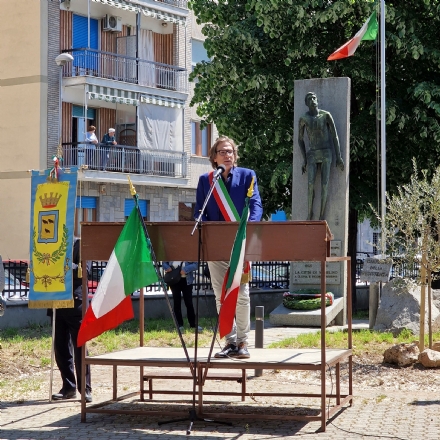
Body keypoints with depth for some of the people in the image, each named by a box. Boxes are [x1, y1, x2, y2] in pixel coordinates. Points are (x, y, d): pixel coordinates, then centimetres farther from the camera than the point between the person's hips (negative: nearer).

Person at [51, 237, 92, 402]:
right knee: (61, 348, 8)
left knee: (79, 347, -2)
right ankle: (68, 387, 17)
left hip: (75, 302, -5)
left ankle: (85, 389, 2)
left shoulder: (79, 244, -3)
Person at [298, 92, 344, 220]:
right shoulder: (303, 119, -1)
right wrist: (305, 160, 3)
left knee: (325, 185, -8)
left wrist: (339, 157, -7)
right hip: (312, 154, 1)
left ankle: (322, 215, 0)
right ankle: (310, 211, 3)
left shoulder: (326, 115, -4)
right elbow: (300, 139, 7)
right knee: (310, 184, -14)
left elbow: (335, 136, -3)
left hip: (326, 153, -1)